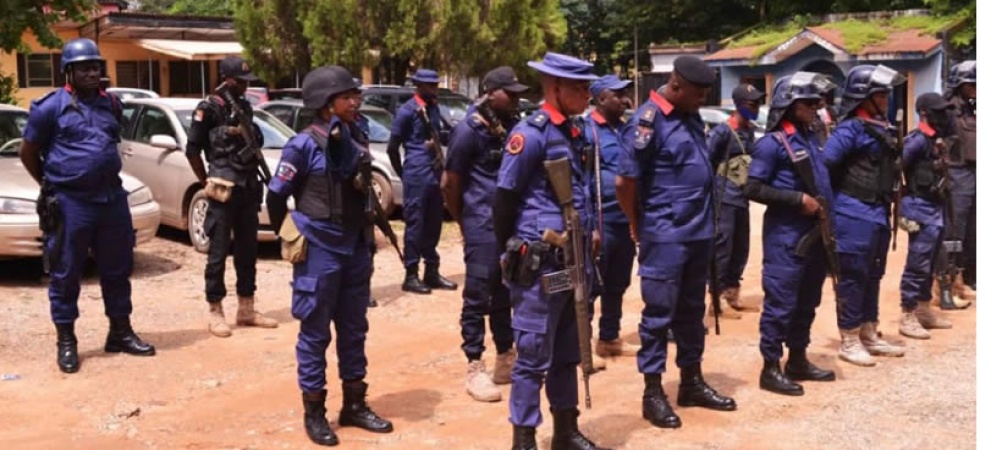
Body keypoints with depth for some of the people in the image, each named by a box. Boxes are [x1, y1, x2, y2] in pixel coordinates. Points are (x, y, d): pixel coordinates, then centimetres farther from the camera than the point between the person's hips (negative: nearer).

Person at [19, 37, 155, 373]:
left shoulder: (112, 104, 11)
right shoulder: (51, 106, -4)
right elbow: (27, 152, 3)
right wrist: (51, 185, 8)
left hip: (112, 198, 5)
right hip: (70, 203, -5)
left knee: (117, 270, 11)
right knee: (66, 275, 3)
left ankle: (120, 333, 23)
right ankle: (66, 342, 13)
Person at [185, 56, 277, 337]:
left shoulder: (245, 107, 12)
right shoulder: (208, 108, -7)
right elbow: (192, 149, -7)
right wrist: (206, 183, -5)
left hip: (249, 188, 7)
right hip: (223, 190, -7)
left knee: (247, 251, 11)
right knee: (218, 253, -1)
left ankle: (246, 310, 20)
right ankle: (215, 313, 7)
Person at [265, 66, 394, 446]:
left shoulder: (356, 140, 5)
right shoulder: (304, 144, -13)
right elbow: (276, 196, -6)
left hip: (356, 248, 6)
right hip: (319, 251, -6)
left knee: (353, 330, 14)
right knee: (315, 333, 5)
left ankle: (354, 405, 27)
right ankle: (314, 412, 17)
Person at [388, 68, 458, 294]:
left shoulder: (434, 108, 13)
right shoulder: (407, 110, -8)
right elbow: (392, 147, -5)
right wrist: (403, 174, 2)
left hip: (435, 173, 7)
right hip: (417, 175, -7)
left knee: (433, 224, 11)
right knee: (415, 224, -4)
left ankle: (432, 272, 19)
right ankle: (411, 276, 2)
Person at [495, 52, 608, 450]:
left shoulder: (575, 134, 12)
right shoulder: (531, 133, -13)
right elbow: (505, 196, -12)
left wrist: (589, 233, 13)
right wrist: (511, 251, -5)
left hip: (574, 261, 8)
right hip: (540, 263, -8)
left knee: (567, 353, 17)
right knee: (533, 357, 1)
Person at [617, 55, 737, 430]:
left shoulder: (692, 117, 10)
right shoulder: (648, 121, -15)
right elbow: (625, 182, -16)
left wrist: (704, 220, 15)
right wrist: (639, 226, -2)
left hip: (699, 233, 8)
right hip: (665, 237, -8)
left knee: (692, 311, 16)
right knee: (659, 313, 1)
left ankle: (692, 383, 28)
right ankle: (653, 393, 11)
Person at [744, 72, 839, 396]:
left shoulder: (813, 137, 12)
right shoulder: (773, 143, -12)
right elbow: (754, 189, -16)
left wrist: (826, 211, 7)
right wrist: (798, 199, -18)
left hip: (814, 232, 8)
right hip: (786, 235, -8)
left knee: (807, 301, 15)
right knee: (781, 303, -4)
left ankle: (798, 361, 27)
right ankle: (770, 369, 5)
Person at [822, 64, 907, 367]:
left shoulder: (882, 129, 14)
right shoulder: (851, 128, -14)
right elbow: (826, 164, -22)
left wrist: (889, 201, 12)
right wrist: (830, 199, -11)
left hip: (878, 213, 9)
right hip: (855, 215, -9)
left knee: (873, 276, 15)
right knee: (853, 276, -2)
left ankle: (869, 335, 26)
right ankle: (849, 341, 7)